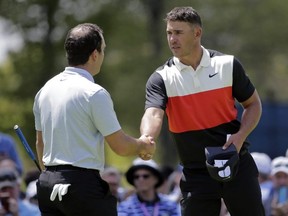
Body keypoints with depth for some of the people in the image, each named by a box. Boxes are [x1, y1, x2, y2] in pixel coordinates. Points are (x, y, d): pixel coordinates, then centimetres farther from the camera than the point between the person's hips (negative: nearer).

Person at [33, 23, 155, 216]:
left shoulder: (45, 90, 10)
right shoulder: (94, 93, -13)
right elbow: (121, 147, -9)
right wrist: (144, 146, 11)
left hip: (48, 182, 7)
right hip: (82, 184, -7)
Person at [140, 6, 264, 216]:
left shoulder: (228, 65, -2)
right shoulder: (161, 78, -5)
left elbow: (253, 104, 9)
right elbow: (153, 114, -22)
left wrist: (240, 137, -10)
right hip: (195, 173, 0)